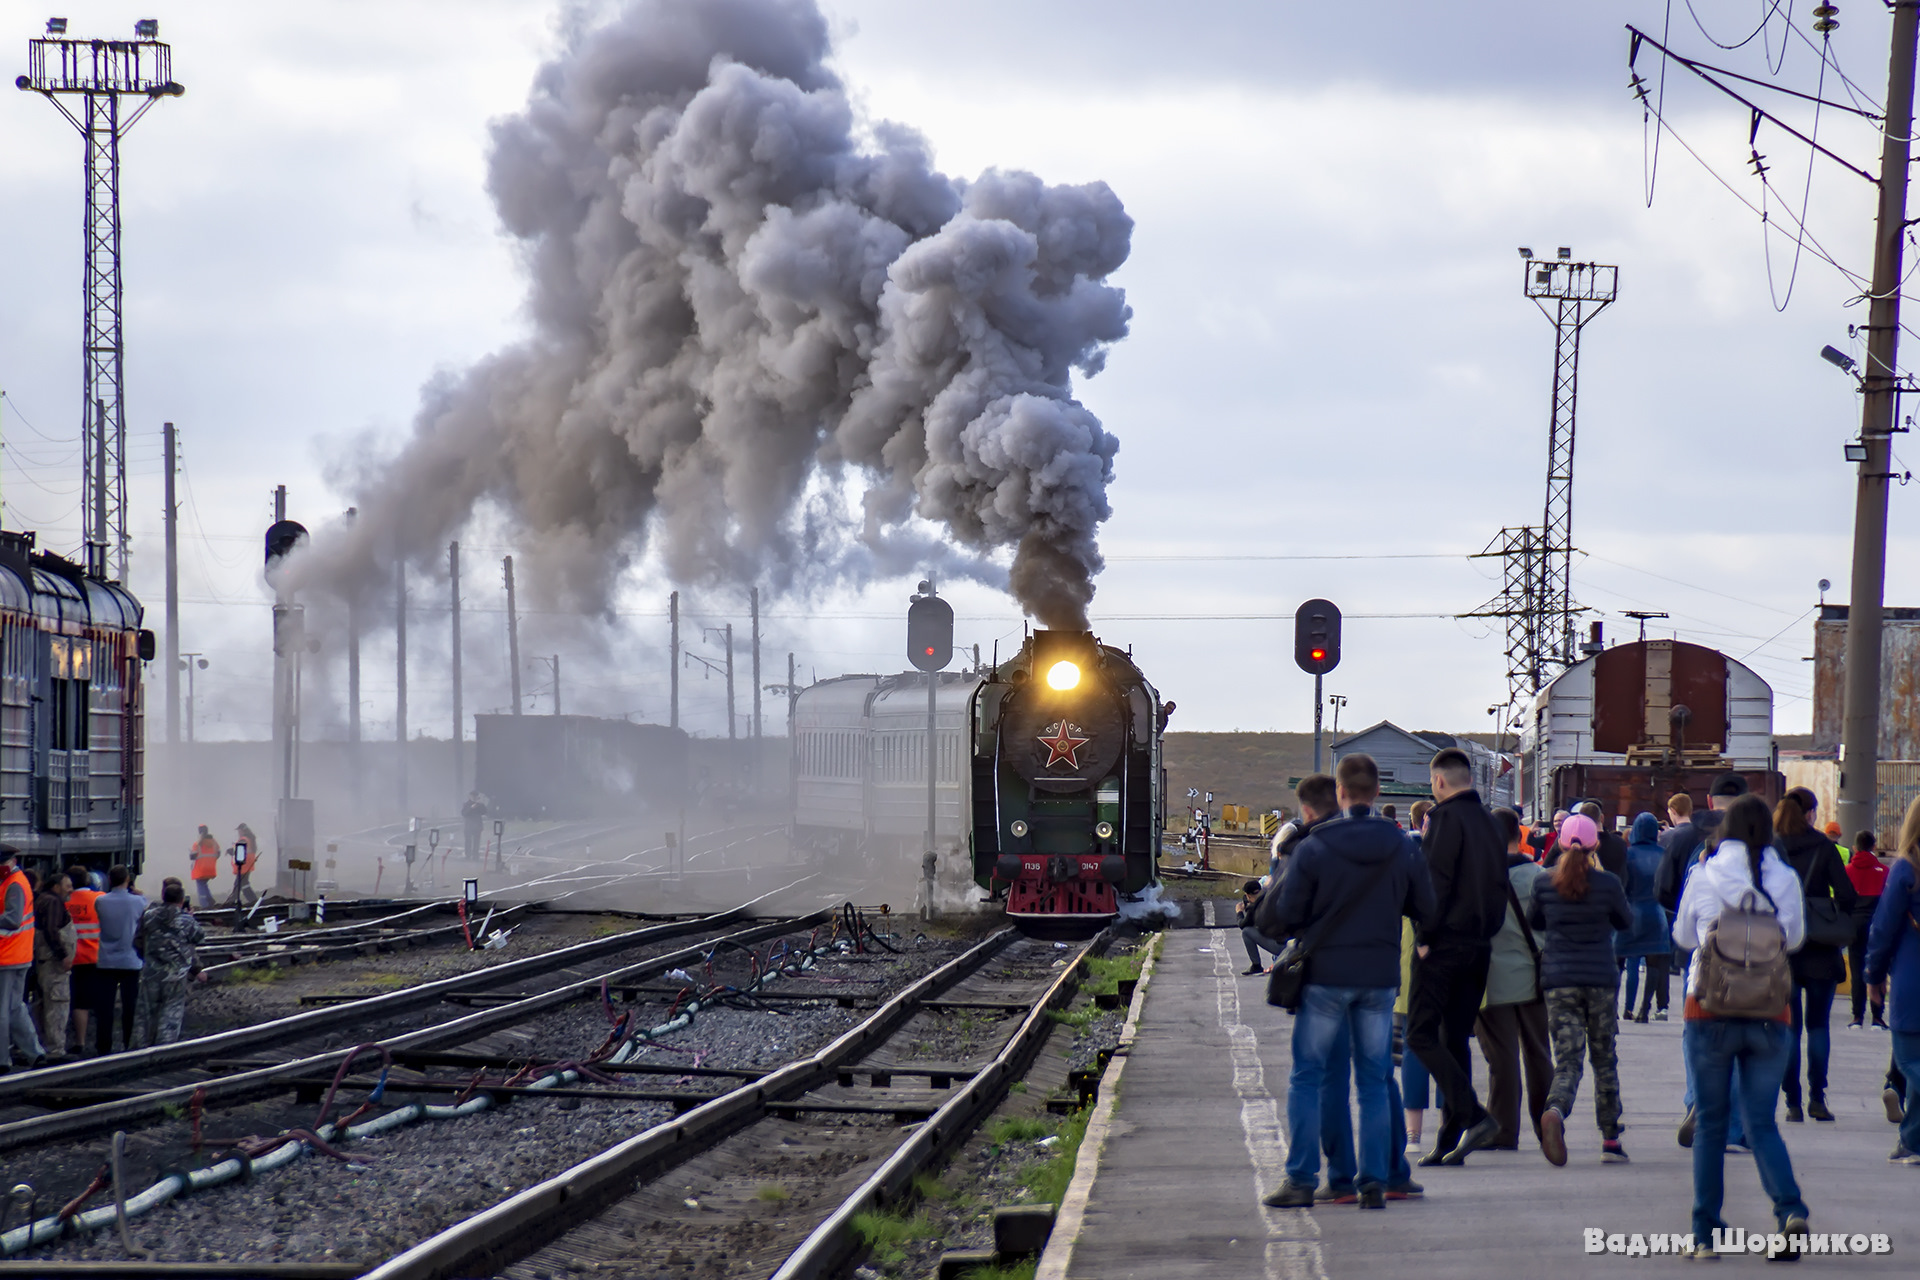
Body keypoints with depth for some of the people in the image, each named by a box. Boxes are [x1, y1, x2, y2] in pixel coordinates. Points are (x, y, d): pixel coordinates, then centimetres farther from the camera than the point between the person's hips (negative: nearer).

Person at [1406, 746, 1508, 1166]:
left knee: (1421, 1034, -5)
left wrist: (1426, 936, -13)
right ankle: (1451, 1139, 7)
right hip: (1479, 945, 8)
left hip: (1444, 943, -8)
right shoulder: (1489, 823, 14)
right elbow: (1499, 885, 15)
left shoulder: (1446, 818, -10)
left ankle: (1473, 1116, -19)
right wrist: (1488, 933, 14)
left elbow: (1435, 880, -17)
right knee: (1456, 1039, 10)